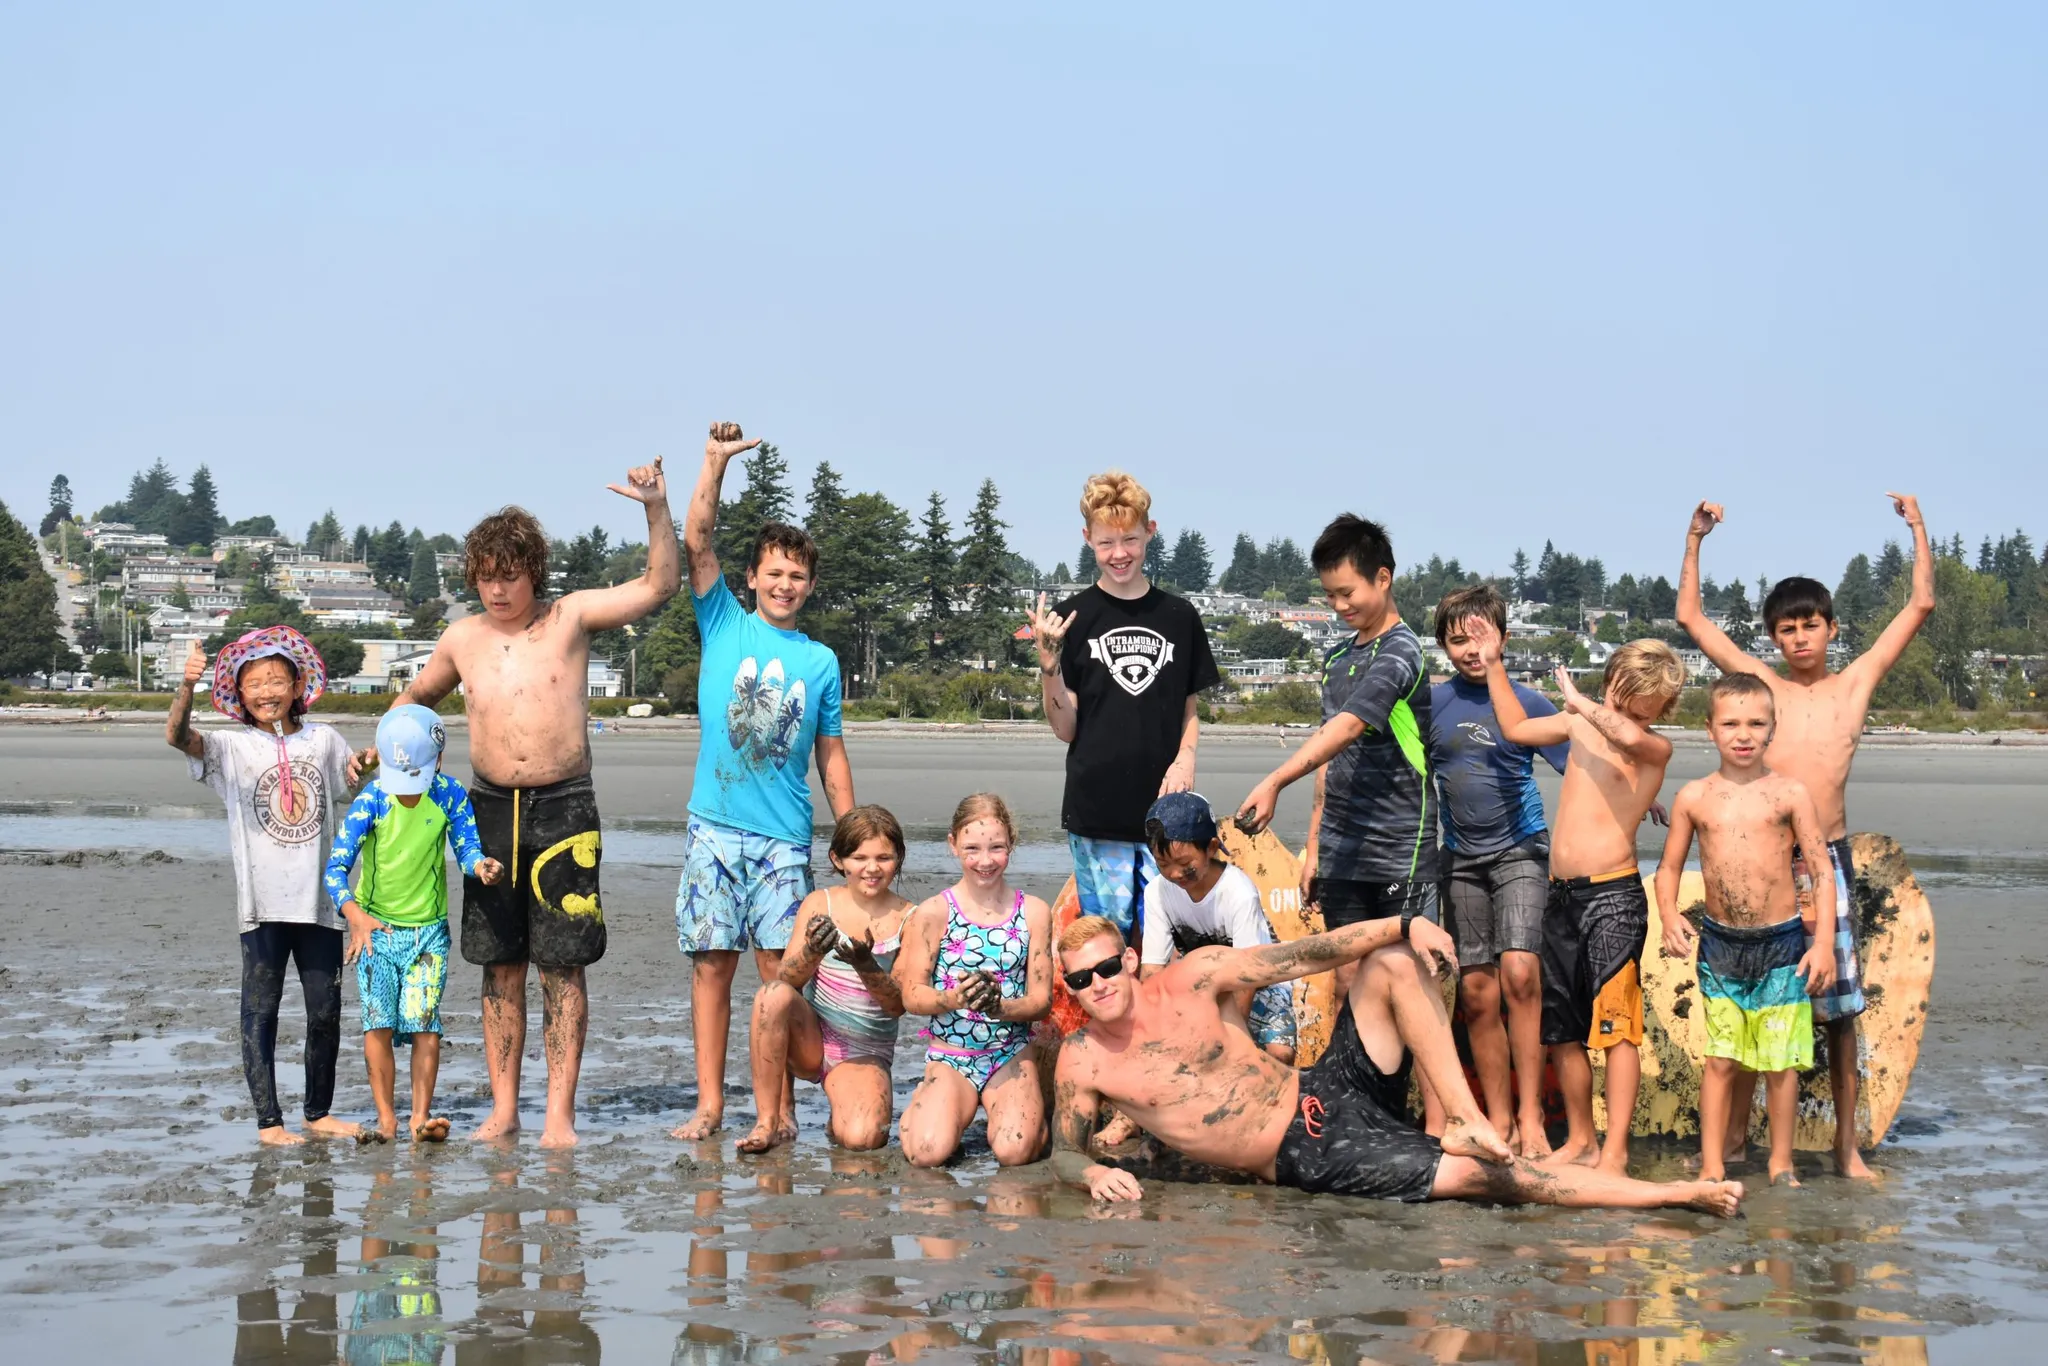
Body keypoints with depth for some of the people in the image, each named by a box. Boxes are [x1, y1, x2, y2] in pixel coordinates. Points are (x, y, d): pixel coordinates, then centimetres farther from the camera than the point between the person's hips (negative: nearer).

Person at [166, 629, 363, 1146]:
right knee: (261, 1010, 0)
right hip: (262, 903, -3)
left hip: (320, 899, 3)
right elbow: (177, 736, -20)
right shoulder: (233, 747, -2)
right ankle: (268, 1121, 4)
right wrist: (187, 685, -37)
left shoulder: (323, 739, 9)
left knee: (326, 1011, 8)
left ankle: (319, 1112, 21)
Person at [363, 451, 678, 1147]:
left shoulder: (570, 618, 0)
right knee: (500, 968, 6)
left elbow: (660, 584, -5)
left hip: (563, 809, -3)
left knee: (563, 966, -3)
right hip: (490, 809, 3)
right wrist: (386, 743, 10)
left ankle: (560, 1113, 0)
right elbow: (418, 694, 27)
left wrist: (656, 507, -16)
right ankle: (503, 1109, 12)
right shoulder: (462, 638, 8)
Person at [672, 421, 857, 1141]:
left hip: (785, 836, 1)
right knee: (712, 965, 0)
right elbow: (697, 541, -4)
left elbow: (831, 756, 14)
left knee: (779, 970, -3)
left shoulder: (821, 662, 10)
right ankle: (710, 1106, 6)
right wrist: (716, 461, -14)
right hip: (714, 827, 0)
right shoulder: (724, 624, 7)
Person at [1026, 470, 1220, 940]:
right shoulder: (1075, 618, 1)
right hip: (1096, 812, -2)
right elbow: (1066, 728, 0)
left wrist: (1185, 759, -4)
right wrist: (1049, 665, -15)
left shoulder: (1179, 616, 8)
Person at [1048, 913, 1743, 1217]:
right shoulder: (1081, 1062, -6)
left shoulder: (1189, 979, -2)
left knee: (1394, 962, -15)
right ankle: (1675, 1193, -14)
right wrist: (1093, 1173, -21)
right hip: (1307, 1156, -4)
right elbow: (1061, 1152, 5)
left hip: (1326, 1089, 4)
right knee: (1475, 1176, -18)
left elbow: (1300, 955, -3)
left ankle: (1466, 1117, -16)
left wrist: (1404, 923, -15)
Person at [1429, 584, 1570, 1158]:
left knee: (1519, 973, -20)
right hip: (1460, 857, 3)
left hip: (1519, 849, -3)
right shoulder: (1432, 702, 5)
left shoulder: (1527, 703, -3)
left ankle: (1531, 1116, -17)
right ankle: (1499, 1121, 11)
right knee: (1477, 992, 3)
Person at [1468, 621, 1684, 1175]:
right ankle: (1579, 1139, 23)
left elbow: (1625, 734, -30)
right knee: (1561, 1029, 12)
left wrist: (1579, 700, -13)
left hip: (1613, 895, -7)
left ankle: (1616, 1149, -10)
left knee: (1616, 1023, -11)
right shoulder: (1581, 725, 12)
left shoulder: (1656, 748, -6)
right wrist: (1494, 664, 24)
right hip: (1561, 895, 7)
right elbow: (1516, 727, 28)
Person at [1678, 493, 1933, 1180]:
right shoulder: (1760, 682, 10)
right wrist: (1696, 538, 11)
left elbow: (1920, 606, 8)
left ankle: (1847, 1142, 6)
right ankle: (1735, 1130, 14)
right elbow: (1690, 615, 14)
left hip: (1826, 858, -1)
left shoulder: (1856, 682, 8)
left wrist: (1918, 528, 6)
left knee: (1839, 1007, 0)